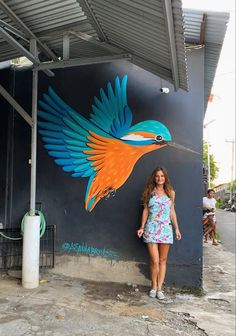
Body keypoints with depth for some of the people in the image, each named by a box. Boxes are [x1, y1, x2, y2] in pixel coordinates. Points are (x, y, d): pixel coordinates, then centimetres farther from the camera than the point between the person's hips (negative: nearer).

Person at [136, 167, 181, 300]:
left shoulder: (170, 192, 7)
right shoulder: (149, 192, 3)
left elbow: (172, 211, 10)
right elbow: (145, 210, 6)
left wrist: (177, 228, 8)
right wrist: (142, 227, 0)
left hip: (166, 228, 2)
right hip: (152, 228, -2)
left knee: (163, 260, 6)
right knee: (154, 260, -5)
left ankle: (159, 288, 16)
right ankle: (154, 287, 14)